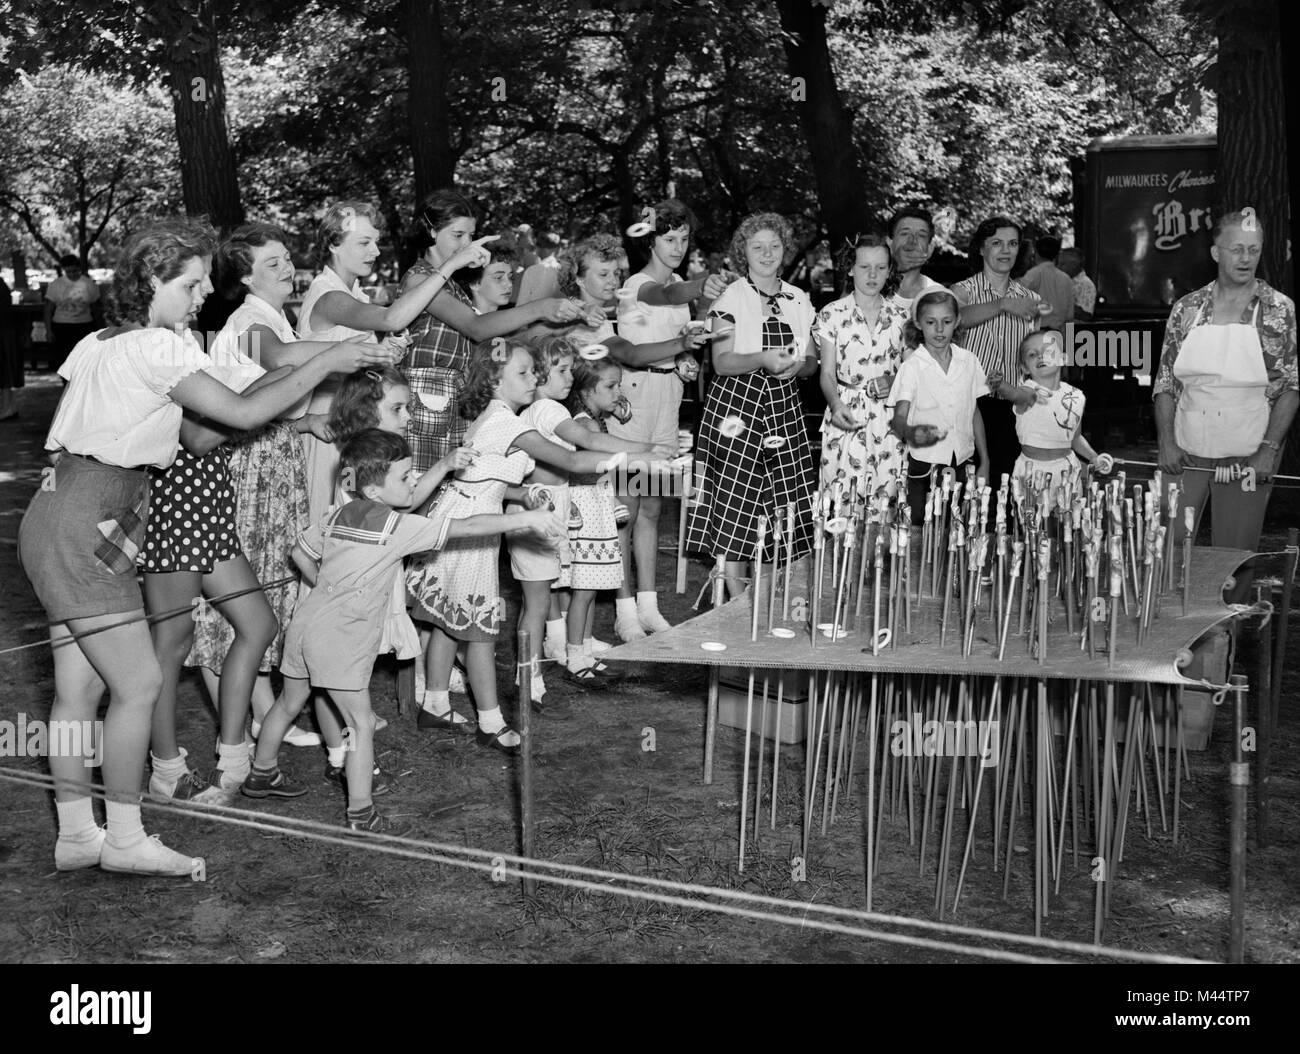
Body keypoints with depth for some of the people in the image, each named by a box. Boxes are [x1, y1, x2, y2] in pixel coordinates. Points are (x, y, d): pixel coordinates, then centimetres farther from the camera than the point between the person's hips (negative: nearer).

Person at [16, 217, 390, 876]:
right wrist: (324, 365, -9)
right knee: (140, 682, -6)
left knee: (82, 687, 10)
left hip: (57, 519, 10)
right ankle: (126, 839, 2)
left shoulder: (99, 343, 16)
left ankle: (75, 835, 15)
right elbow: (241, 413, -15)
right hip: (84, 529, -10)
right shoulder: (158, 347, -12)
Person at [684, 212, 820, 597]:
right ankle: (736, 598, 4)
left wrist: (798, 364, -7)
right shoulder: (731, 298, 0)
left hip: (784, 409, 4)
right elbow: (722, 362, -7)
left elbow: (812, 363, 15)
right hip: (736, 404, -4)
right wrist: (762, 359, -23)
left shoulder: (800, 301, 13)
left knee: (789, 501, -3)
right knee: (735, 499, -6)